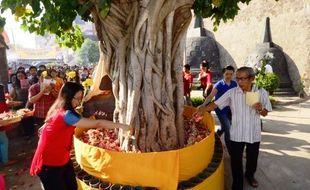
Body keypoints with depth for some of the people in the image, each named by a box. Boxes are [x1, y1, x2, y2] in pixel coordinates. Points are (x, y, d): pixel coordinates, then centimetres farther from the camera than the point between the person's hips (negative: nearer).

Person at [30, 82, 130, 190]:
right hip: (50, 164, -8)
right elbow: (97, 123, -27)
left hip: (62, 159, 8)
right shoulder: (66, 114, -28)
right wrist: (120, 126, -22)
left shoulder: (60, 110, 1)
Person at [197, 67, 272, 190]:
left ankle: (249, 175, 53)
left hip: (254, 133, 1)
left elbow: (265, 113, 2)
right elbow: (216, 104, -11)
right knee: (236, 162, 8)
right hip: (236, 134, -1)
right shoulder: (232, 93, -9)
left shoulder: (261, 92, -6)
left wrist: (260, 109, -21)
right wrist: (202, 110, -27)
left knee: (252, 159, 21)